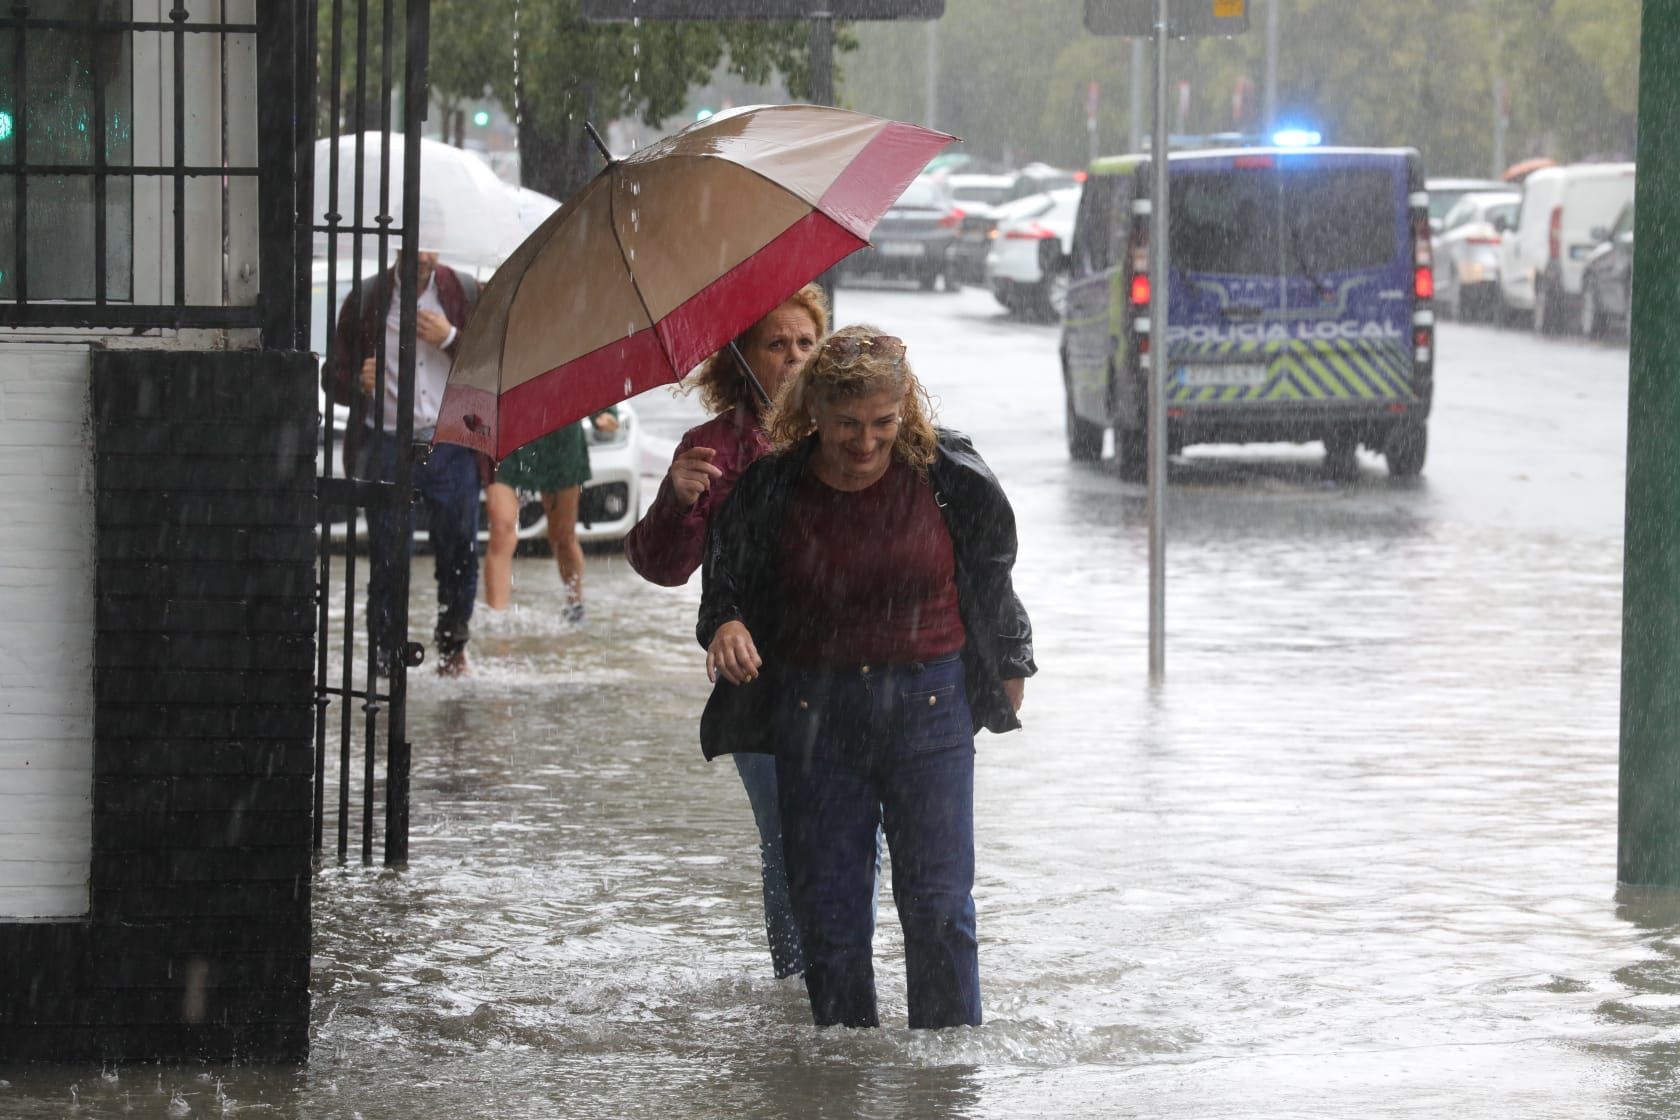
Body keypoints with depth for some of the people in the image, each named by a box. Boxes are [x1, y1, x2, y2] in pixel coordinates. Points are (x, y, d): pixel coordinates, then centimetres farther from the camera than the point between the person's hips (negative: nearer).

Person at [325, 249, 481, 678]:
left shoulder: (464, 293, 6)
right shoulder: (366, 300, 2)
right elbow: (334, 378, 5)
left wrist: (451, 339, -10)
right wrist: (359, 382, -17)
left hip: (450, 445, 1)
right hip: (388, 446, -1)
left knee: (460, 554, 5)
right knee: (387, 561, -2)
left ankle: (452, 645, 26)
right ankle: (387, 661, 5)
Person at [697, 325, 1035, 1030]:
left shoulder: (950, 477, -6)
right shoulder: (770, 492, -7)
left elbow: (993, 578, 10)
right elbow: (725, 585, 5)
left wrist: (1009, 667, 20)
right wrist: (725, 627, -18)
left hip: (929, 702, -1)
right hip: (814, 712, 1)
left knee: (937, 904, -4)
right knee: (827, 911, 2)